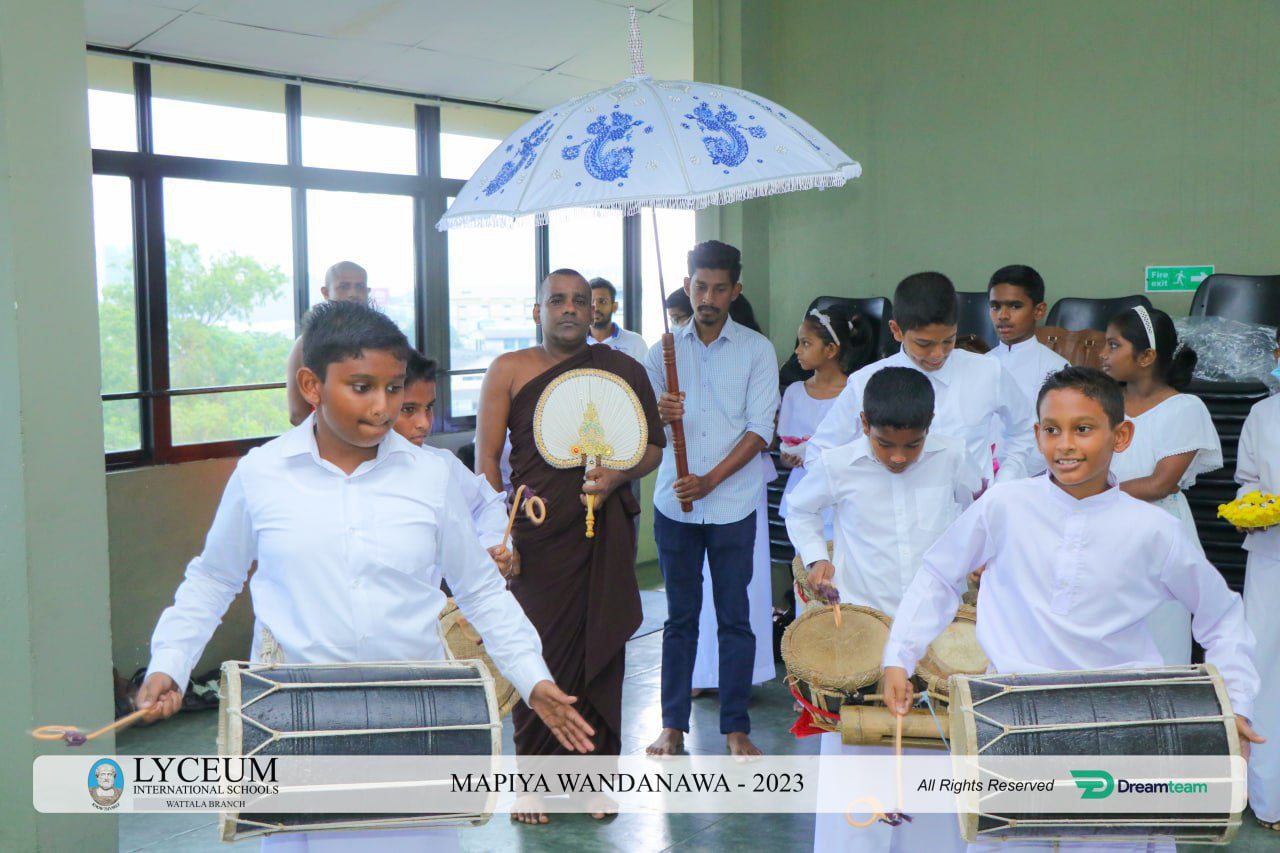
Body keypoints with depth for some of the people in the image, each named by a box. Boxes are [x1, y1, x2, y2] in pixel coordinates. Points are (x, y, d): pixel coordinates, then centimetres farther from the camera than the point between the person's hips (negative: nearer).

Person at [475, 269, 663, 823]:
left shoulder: (623, 370, 8)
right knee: (536, 650, -2)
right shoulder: (509, 370, 4)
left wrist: (618, 475, -8)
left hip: (606, 531, 2)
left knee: (600, 649, 5)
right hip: (536, 533, -1)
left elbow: (654, 446, 13)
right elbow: (486, 457, 2)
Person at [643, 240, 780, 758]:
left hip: (732, 505, -2)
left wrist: (710, 480, -14)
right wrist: (660, 414, -15)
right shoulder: (665, 349, 8)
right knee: (680, 615, 8)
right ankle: (673, 725, 16)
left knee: (734, 616, 2)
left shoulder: (757, 350, 2)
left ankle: (736, 728, 12)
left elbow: (759, 430, -4)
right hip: (674, 503, 2)